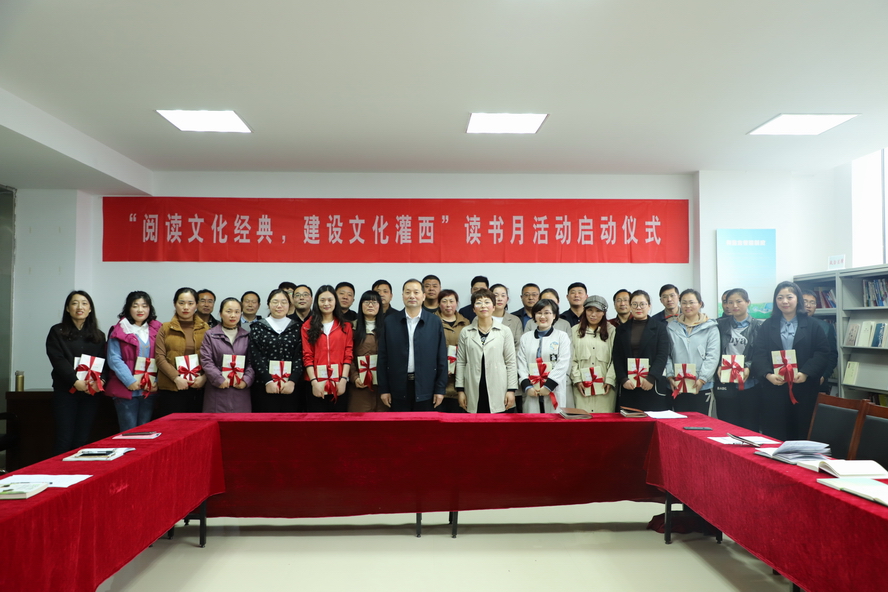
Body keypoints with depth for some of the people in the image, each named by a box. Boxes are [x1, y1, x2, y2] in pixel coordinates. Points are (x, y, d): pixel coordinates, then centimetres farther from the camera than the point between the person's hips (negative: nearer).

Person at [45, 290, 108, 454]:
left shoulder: (98, 335, 13)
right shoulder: (57, 332, 3)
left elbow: (104, 361, 5)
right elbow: (58, 359, -8)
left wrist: (101, 380, -15)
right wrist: (75, 381, -20)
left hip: (90, 393, 3)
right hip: (65, 391, -3)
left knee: (82, 440, 5)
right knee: (64, 439, -5)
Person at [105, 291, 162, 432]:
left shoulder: (157, 330, 9)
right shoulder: (119, 331, 0)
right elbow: (114, 359, -7)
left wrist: (157, 382, -6)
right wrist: (130, 381, -15)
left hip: (150, 390, 3)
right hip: (126, 390, -3)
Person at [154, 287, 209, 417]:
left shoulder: (205, 328, 10)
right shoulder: (165, 328, 6)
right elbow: (159, 357, -1)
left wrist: (204, 377, -10)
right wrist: (176, 378, -12)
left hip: (198, 387, 1)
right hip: (170, 388, -1)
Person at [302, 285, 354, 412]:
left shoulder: (345, 326, 9)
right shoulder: (308, 326, 6)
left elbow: (348, 354, 3)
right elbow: (307, 356, 0)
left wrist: (343, 379, -7)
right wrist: (314, 381, -9)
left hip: (338, 383, 1)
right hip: (316, 383, -1)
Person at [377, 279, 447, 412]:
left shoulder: (435, 322, 1)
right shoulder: (390, 321, 2)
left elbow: (442, 358, 1)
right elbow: (383, 357, 2)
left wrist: (440, 389, -3)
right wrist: (384, 389, 0)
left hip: (425, 387, 0)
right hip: (398, 387, 1)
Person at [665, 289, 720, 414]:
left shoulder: (710, 327, 2)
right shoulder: (671, 327, 9)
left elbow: (713, 356, -5)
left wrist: (702, 379, -13)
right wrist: (669, 376, -4)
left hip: (702, 387, -2)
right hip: (678, 387, 2)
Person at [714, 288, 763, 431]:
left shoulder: (758, 326, 4)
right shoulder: (721, 325, 10)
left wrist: (749, 368, -17)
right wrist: (719, 367, -9)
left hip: (749, 383, -1)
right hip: (725, 383, 1)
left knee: (750, 425, 4)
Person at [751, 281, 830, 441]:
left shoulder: (811, 325, 6)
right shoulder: (767, 325, 9)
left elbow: (823, 352, -1)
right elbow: (758, 353, 1)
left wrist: (806, 373, -15)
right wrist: (767, 374, -16)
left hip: (804, 389, 0)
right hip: (773, 389, 0)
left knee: (802, 434, 5)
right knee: (774, 436, 1)